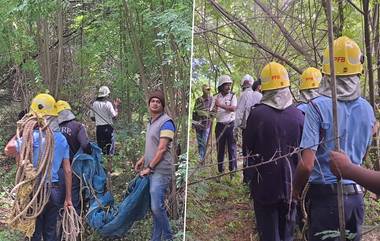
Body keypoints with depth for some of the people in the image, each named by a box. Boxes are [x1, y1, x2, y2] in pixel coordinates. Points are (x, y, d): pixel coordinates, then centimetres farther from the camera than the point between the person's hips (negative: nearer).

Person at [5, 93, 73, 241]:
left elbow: (8, 150, -13)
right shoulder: (62, 138, 6)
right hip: (55, 190, 5)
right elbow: (67, 171, 7)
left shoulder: (35, 136, -14)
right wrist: (68, 198, 12)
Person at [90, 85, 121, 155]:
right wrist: (116, 106, -1)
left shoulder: (94, 104, 5)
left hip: (99, 128, 5)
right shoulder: (108, 103, -10)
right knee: (110, 148, 0)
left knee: (100, 148, 12)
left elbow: (92, 117, 10)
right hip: (108, 127, -5)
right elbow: (114, 116, -12)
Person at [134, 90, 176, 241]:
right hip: (151, 170, 8)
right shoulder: (151, 122, 17)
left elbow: (162, 149, -16)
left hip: (160, 170, -8)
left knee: (157, 207, -12)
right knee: (154, 207, 11)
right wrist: (143, 159, 15)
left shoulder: (166, 122, -10)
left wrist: (149, 167, -13)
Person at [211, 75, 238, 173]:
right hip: (220, 125, 2)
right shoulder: (216, 97, 6)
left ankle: (233, 169, 7)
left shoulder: (232, 96, 1)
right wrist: (214, 109, -21)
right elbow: (212, 111, 2)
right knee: (220, 149, 9)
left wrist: (221, 105, -21)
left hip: (230, 125, -2)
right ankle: (220, 170, 19)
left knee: (232, 148, 0)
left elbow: (233, 108, -15)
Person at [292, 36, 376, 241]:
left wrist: (296, 188, -3)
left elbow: (306, 164, -19)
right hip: (356, 195, 5)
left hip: (326, 195, -5)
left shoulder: (318, 106, -15)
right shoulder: (367, 109, 2)